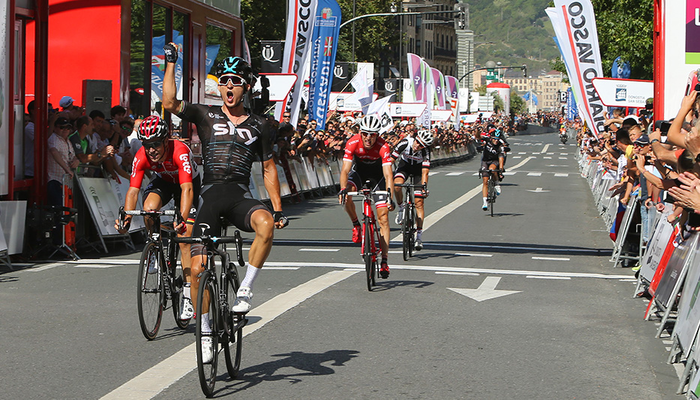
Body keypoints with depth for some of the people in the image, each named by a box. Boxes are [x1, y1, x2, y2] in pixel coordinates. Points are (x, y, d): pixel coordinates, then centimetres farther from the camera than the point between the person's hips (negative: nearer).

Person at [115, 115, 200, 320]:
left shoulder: (180, 151, -39)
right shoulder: (141, 157, -27)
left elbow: (187, 189, -46)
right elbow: (133, 189, -28)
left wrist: (182, 219, -59)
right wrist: (127, 217, -44)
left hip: (188, 182, -3)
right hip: (163, 180, 3)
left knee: (184, 239, -14)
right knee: (149, 208, -31)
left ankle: (188, 295, -10)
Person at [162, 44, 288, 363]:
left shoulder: (260, 126, 12)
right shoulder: (206, 115, 9)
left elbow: (269, 169, 16)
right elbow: (169, 103, -4)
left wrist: (278, 209, 9)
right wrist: (171, 63, -3)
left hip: (240, 196, 0)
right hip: (210, 196, 0)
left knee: (265, 224, -35)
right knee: (198, 268, -7)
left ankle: (245, 290, -18)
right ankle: (205, 333, 12)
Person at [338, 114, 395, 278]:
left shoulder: (383, 147, -32)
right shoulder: (353, 143, -29)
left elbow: (388, 174, -39)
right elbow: (345, 170, -33)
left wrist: (390, 197, -53)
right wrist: (343, 189, -51)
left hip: (377, 175, -1)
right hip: (359, 171, 1)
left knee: (383, 218, -9)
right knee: (346, 195, -32)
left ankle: (384, 260, -7)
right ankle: (356, 225, -5)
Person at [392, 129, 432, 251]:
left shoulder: (425, 151, -31)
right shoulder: (405, 143, -32)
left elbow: (425, 171, -31)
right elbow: (390, 160, -29)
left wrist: (424, 187, -43)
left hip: (418, 169, -1)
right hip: (405, 165, 1)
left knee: (419, 202, -7)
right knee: (397, 184, -33)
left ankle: (419, 235, -1)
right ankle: (401, 208, -5)